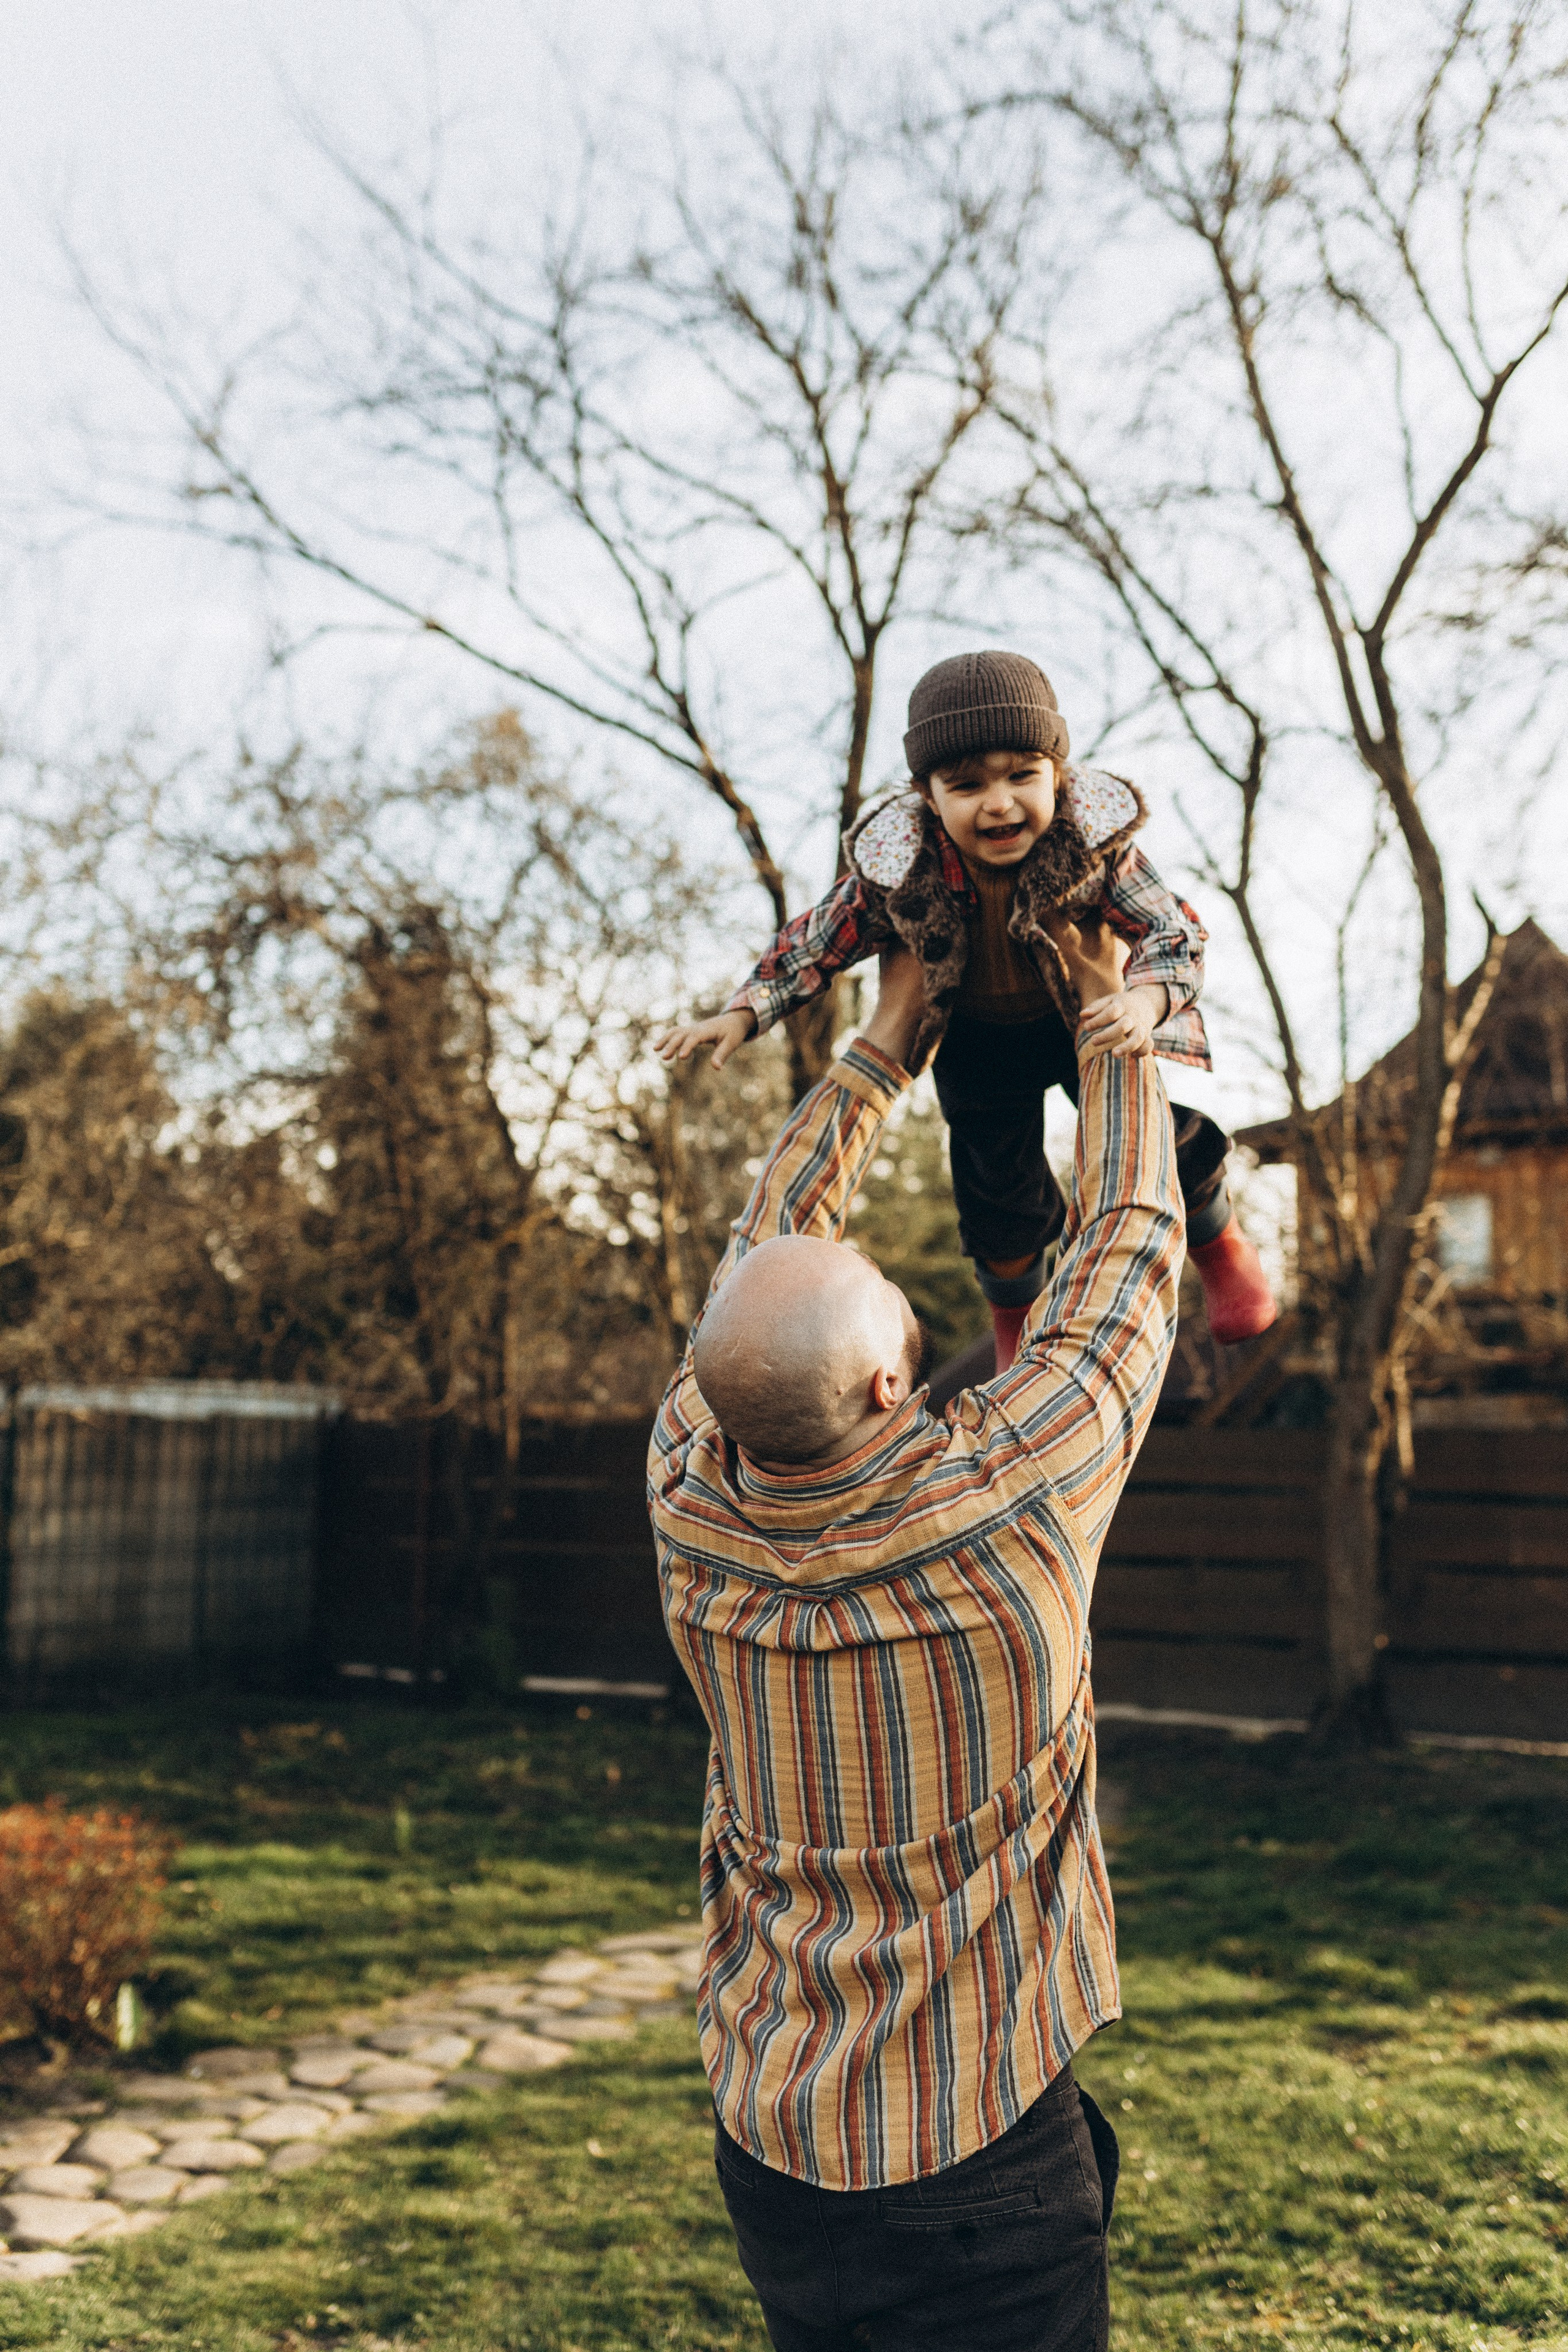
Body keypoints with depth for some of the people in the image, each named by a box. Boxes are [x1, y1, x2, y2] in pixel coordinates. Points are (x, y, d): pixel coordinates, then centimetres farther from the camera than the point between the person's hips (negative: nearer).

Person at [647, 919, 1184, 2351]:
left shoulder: (694, 1504, -14)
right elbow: (1130, 1242, -9)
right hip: (982, 2173, -4)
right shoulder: (1011, 1499, -25)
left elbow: (770, 1239, 3)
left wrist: (888, 1040, 13)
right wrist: (1110, 1015, 7)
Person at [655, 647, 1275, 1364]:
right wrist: (742, 1013, -26)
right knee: (997, 1187, 7)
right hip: (978, 1034, 0)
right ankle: (1014, 1308, 43)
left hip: (1091, 1015, 0)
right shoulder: (898, 868, -31)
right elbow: (819, 942, -15)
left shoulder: (1092, 839, -33)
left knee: (1162, 1133, 5)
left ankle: (1217, 1239, 44)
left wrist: (1149, 995, -46)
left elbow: (1170, 929, -24)